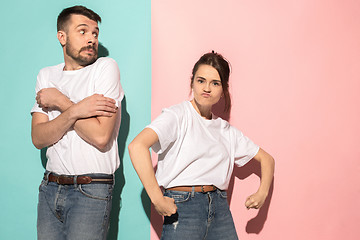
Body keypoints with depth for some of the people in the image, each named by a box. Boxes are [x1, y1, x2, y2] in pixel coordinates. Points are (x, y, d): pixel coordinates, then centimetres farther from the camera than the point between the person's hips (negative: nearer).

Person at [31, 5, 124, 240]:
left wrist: (60, 102, -9)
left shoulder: (105, 67, -6)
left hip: (91, 191, -4)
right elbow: (39, 138, -3)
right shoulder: (47, 76, 9)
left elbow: (101, 137, -17)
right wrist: (74, 111, -18)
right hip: (50, 187, 5)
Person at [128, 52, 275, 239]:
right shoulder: (178, 115, -5)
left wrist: (262, 193, 8)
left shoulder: (227, 131, 14)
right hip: (182, 209, -5)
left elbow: (266, 159, 25)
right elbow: (137, 146, -22)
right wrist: (157, 199, -23)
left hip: (220, 209, 6)